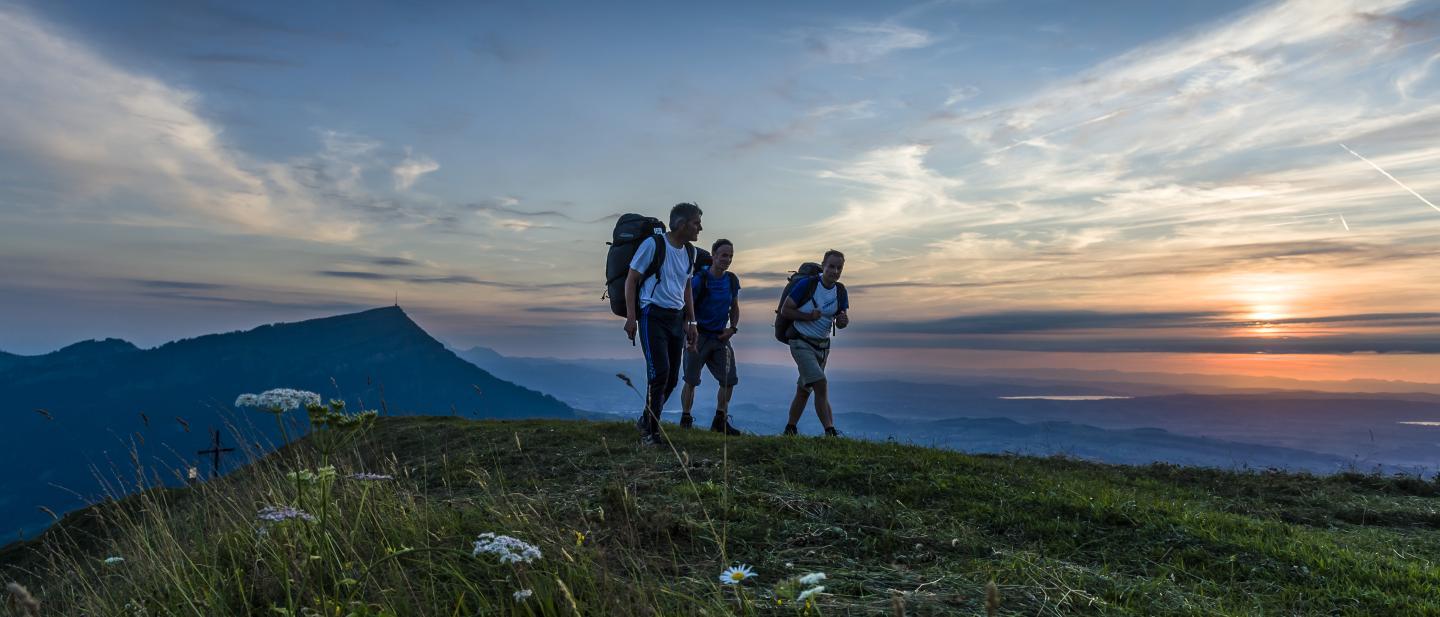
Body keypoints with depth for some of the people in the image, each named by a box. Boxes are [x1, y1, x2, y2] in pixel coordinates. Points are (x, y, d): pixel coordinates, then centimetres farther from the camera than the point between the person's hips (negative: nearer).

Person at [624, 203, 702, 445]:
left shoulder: (690, 252, 11)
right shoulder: (653, 244, -10)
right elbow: (631, 280, -6)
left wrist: (691, 322, 18)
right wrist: (631, 317, -13)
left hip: (676, 318, 7)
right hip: (653, 315, -7)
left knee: (671, 378, 7)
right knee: (659, 373, -14)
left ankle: (646, 421, 26)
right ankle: (650, 430, 1)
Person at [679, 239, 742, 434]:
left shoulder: (732, 280, 5)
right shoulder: (699, 279, -13)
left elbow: (734, 308, 19)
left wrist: (732, 328, 3)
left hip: (720, 336, 6)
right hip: (699, 335, -5)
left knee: (729, 379, 3)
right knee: (691, 380, -3)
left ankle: (721, 421, 15)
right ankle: (685, 419, 9)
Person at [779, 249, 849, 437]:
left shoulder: (841, 291, 1)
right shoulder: (806, 285, -15)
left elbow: (842, 322, 3)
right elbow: (785, 309, -11)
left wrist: (843, 320, -21)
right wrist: (808, 316, -25)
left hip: (823, 345, 6)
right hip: (801, 343, -6)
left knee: (804, 390, 15)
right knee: (821, 386, -20)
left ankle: (790, 430, 29)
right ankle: (831, 432, -20)